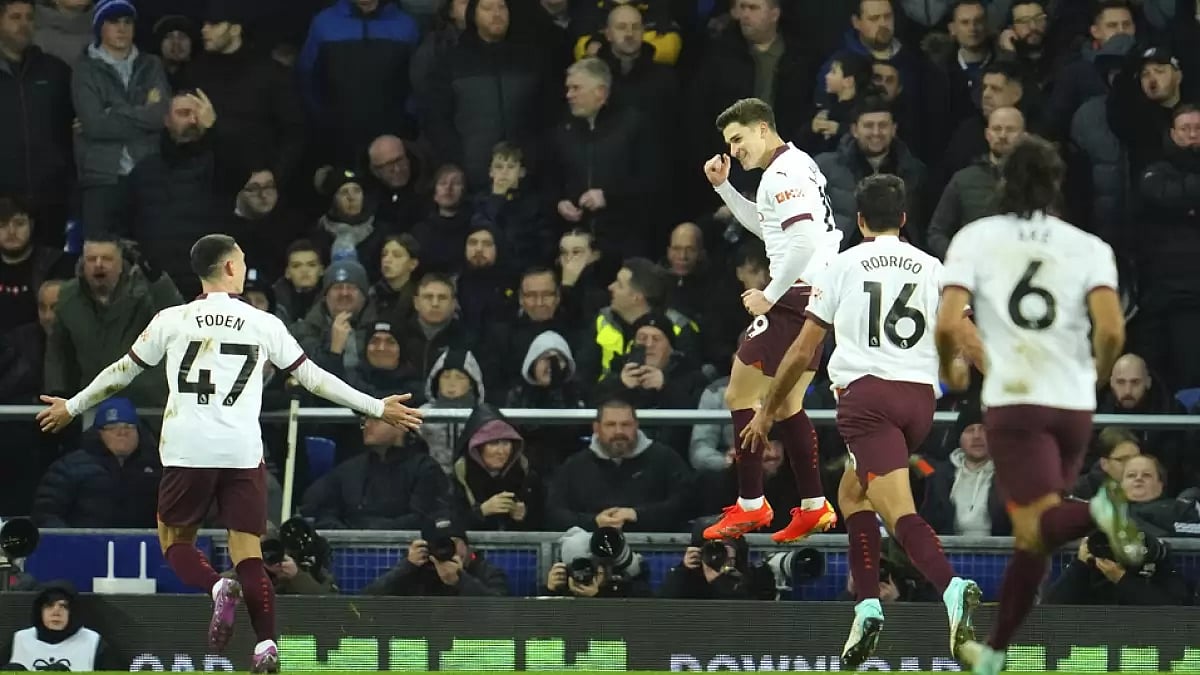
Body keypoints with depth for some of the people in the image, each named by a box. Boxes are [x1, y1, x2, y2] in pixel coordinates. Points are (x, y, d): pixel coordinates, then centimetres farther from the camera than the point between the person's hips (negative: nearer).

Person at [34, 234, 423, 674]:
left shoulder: (172, 320, 5)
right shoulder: (264, 325, 5)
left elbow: (122, 372, 14)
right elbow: (313, 377, 9)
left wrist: (72, 407, 30)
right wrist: (378, 409, 19)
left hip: (186, 452, 0)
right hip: (244, 453, 0)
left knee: (175, 542, 13)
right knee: (247, 553, 3)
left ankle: (218, 589, -17)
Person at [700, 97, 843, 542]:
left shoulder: (784, 172, -14)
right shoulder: (797, 165, 18)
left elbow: (803, 241, -25)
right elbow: (766, 226, 34)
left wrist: (769, 296, -17)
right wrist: (723, 187, 25)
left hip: (795, 296, -10)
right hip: (817, 297, 10)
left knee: (740, 397, -3)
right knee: (787, 405, 17)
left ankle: (751, 506, -2)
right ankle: (813, 508, 17)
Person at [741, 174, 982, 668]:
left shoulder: (842, 266, 7)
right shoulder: (932, 268, 13)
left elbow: (802, 352, 8)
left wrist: (767, 412, 18)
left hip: (866, 393, -4)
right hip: (920, 396, 4)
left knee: (900, 513, -15)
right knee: (852, 493, 23)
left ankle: (952, 586, -41)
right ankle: (867, 605, 12)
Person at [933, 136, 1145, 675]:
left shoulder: (975, 238, 3)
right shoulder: (1088, 247, 5)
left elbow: (947, 325, -8)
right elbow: (1111, 330, -8)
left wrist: (950, 369, 13)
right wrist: (1097, 373, 13)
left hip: (1013, 401, -3)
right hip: (1074, 404, 3)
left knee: (1038, 529, -11)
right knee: (1031, 536, 16)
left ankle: (1098, 510, -43)